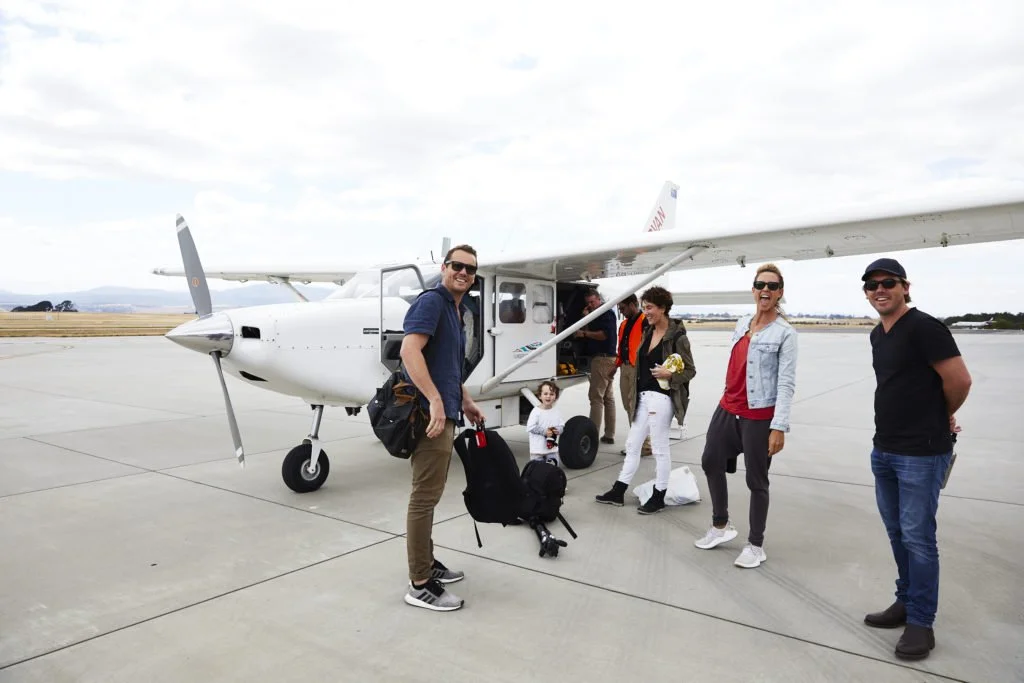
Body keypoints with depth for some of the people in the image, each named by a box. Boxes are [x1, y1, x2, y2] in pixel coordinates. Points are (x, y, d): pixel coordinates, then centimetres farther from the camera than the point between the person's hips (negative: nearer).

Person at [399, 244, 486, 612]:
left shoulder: (457, 310, 19)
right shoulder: (431, 301, -10)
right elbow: (409, 350, -24)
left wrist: (465, 402, 27)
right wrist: (435, 400, -29)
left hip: (444, 412, 10)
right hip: (429, 413, -10)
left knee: (430, 493, 16)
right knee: (425, 495, -4)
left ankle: (426, 563, 28)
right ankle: (419, 584, 5)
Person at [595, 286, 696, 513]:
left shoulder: (677, 336, -11)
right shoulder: (648, 332, 12)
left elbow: (690, 371, -7)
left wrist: (669, 374, -25)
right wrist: (634, 396, 17)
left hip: (661, 398, -8)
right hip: (643, 397, 8)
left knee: (660, 448, 4)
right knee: (632, 444, 13)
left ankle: (659, 497, 18)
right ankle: (617, 492, 22)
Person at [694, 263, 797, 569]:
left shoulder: (785, 333, -11)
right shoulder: (741, 324, 9)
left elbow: (786, 383, -15)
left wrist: (779, 426, -20)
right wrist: (728, 399, 19)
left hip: (759, 417, -7)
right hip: (727, 409, 7)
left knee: (756, 481, 5)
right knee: (710, 463, 17)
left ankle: (755, 546, 23)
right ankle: (720, 526, 37)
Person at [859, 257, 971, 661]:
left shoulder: (924, 327, -15)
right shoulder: (878, 335, 12)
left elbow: (959, 380, -16)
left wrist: (942, 417, 0)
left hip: (921, 453, -8)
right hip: (883, 450, 8)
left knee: (917, 537, -1)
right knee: (897, 534, 17)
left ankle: (921, 623, 12)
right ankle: (906, 602, 33)